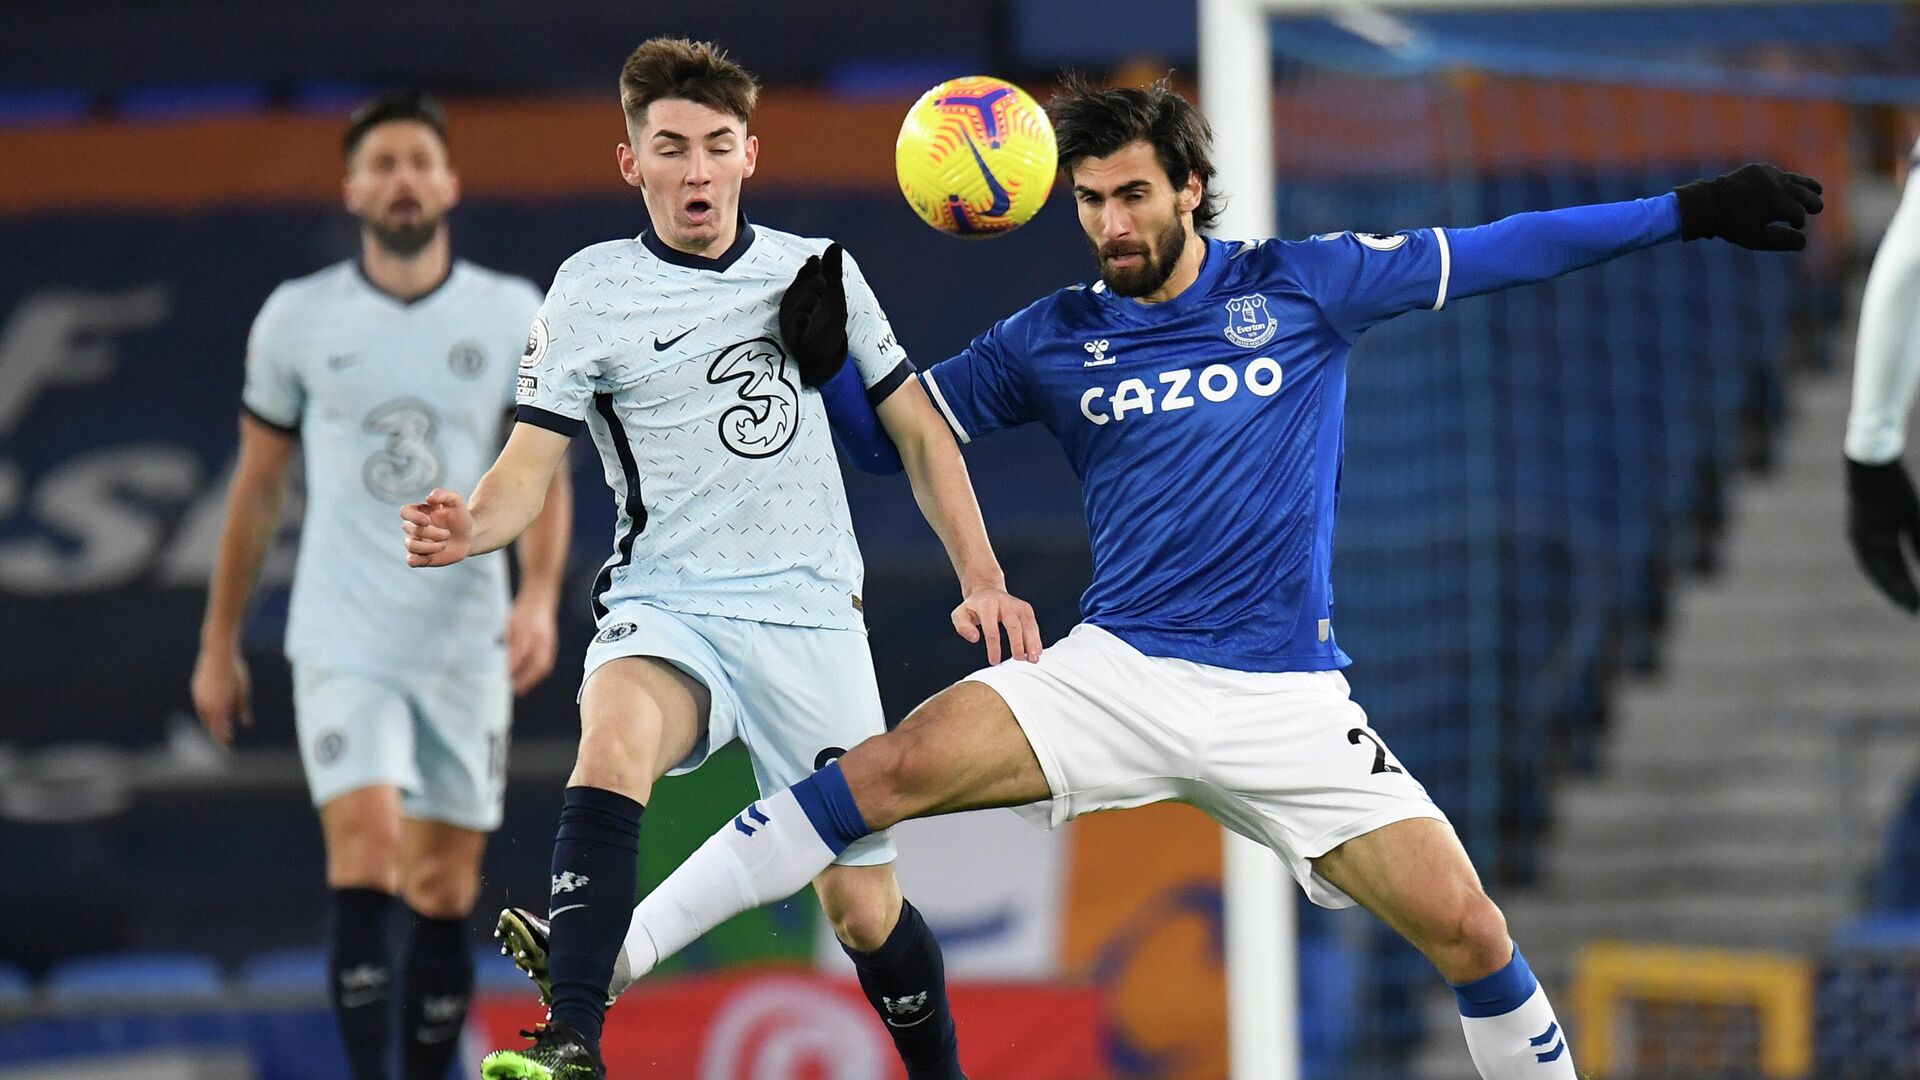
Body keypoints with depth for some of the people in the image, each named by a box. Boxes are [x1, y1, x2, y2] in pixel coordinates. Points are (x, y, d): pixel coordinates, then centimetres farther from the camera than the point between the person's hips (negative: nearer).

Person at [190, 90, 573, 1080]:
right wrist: (219, 644, 13)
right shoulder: (297, 318, 4)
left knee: (443, 895, 5)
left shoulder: (512, 314, 4)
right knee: (364, 861, -18)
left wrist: (539, 595, -14)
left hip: (466, 645, 2)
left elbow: (543, 473, 4)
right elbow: (257, 485, 12)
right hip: (342, 640, -1)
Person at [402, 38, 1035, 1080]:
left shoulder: (818, 272, 7)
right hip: (665, 609, -2)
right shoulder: (591, 290, 1)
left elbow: (918, 431, 15)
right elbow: (530, 465, -3)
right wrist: (471, 527, -25)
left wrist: (981, 578, 7)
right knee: (615, 736, -36)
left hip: (809, 614, 2)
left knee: (862, 907, 2)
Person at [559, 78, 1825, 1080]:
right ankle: (613, 955, -21)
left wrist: (1692, 209, 2)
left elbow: (1498, 252, 4)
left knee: (1463, 925, -10)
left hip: (1286, 698, 0)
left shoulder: (1303, 287, 2)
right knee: (892, 769, -21)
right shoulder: (1052, 337, 6)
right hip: (1116, 670, 0)